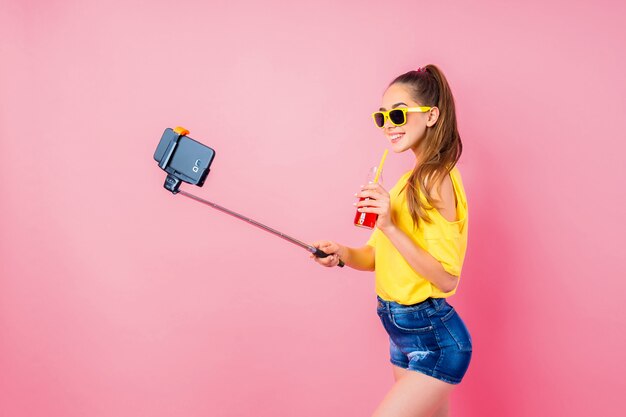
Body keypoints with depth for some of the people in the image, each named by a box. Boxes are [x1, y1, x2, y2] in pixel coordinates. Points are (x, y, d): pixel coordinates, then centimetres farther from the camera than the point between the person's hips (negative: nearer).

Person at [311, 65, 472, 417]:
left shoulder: (437, 180, -17)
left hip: (435, 342, -9)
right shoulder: (413, 179, 8)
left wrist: (390, 227, -28)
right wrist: (343, 253, -9)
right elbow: (382, 255, 10)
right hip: (406, 335, 9)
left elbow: (446, 277, -22)